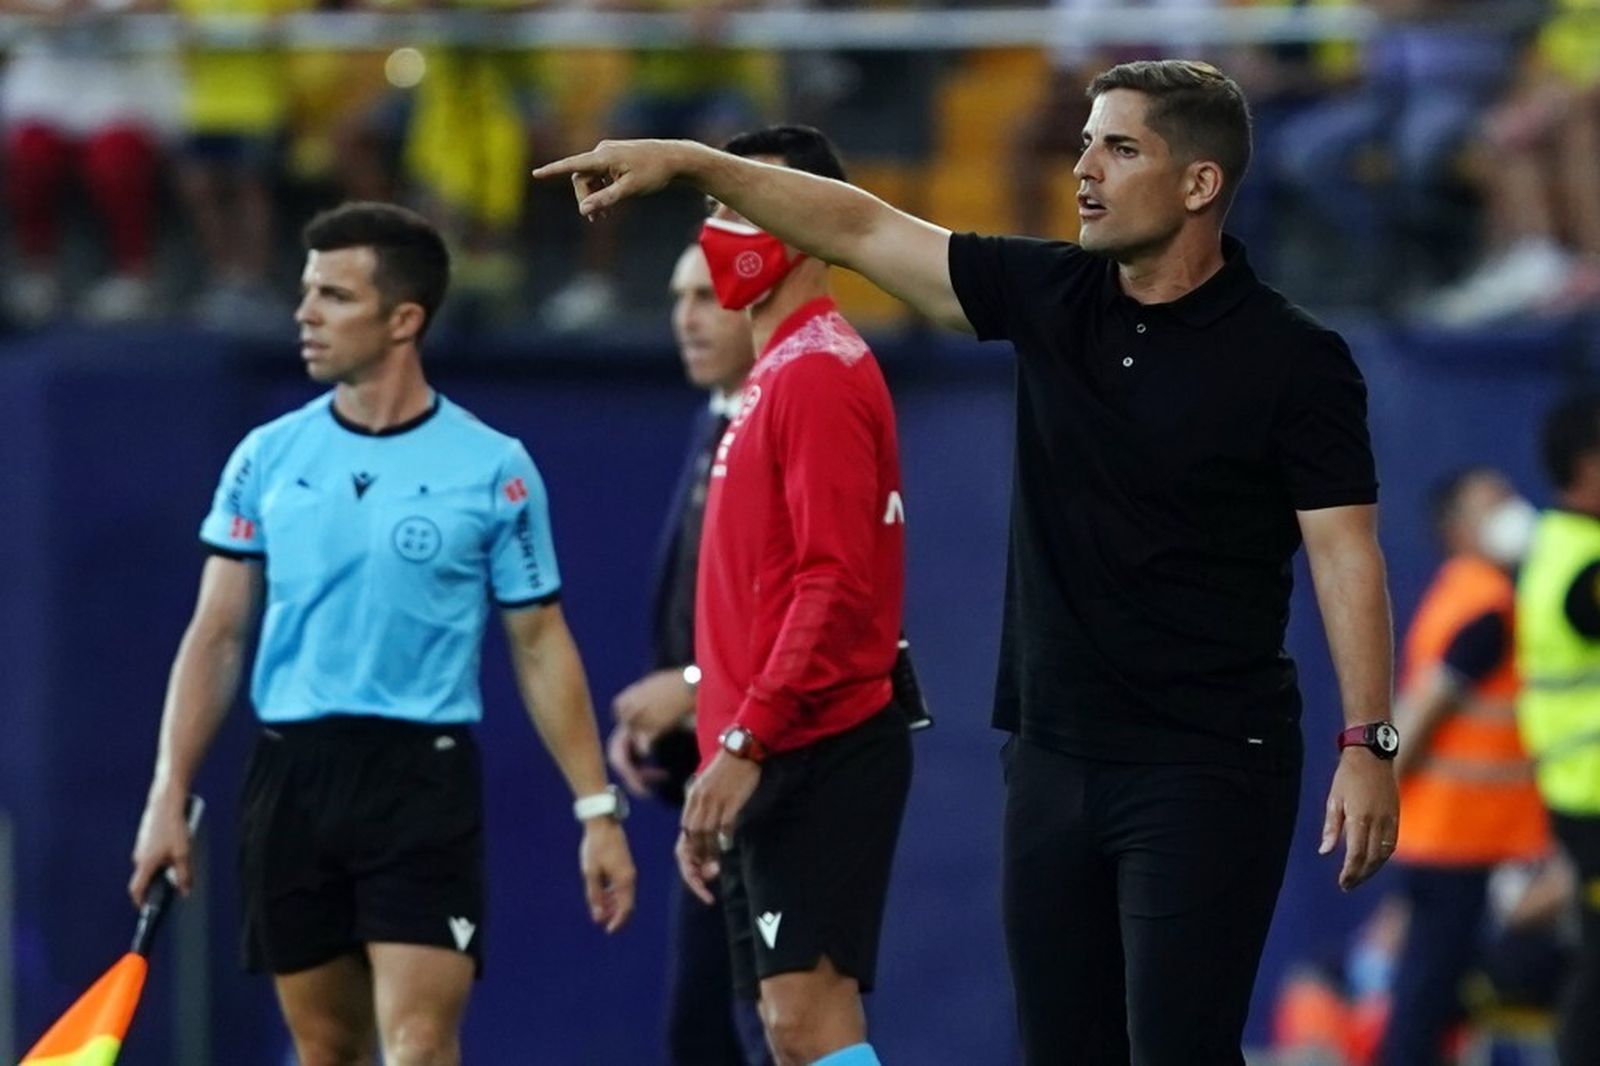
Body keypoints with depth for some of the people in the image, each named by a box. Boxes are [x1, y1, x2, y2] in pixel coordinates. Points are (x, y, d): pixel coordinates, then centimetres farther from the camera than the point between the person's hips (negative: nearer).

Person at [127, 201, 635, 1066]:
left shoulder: (493, 470, -1)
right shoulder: (267, 458, 7)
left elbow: (540, 646, 4)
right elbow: (216, 635, 9)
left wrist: (596, 807, 0)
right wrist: (168, 796, 3)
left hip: (424, 778, -3)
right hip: (289, 776, 3)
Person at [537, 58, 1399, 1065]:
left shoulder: (1292, 358, -9)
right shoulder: (1050, 297, 6)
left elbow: (1346, 553, -10)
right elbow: (862, 229, 8)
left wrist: (1368, 745, -18)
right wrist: (688, 161, 2)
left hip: (1208, 771, -6)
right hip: (1055, 756, 6)